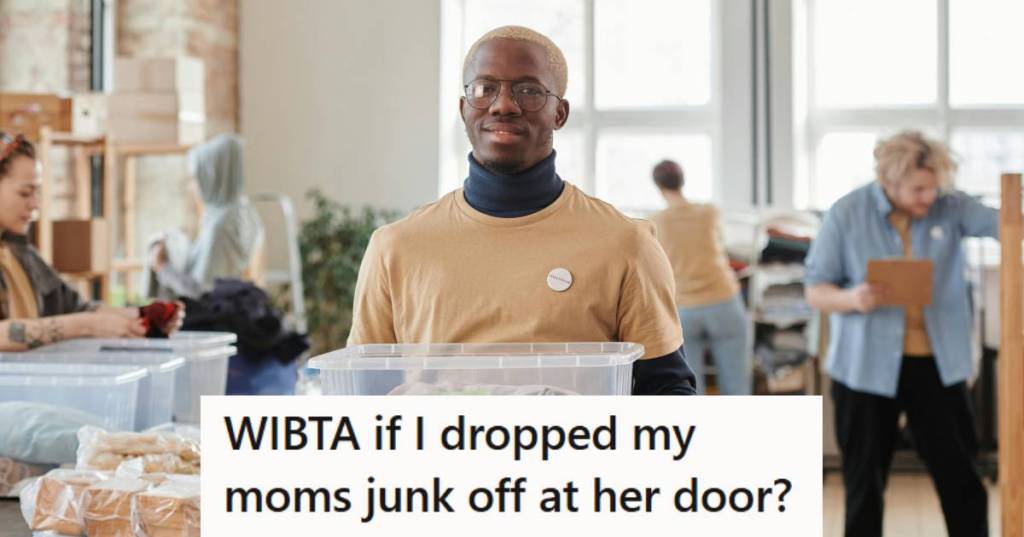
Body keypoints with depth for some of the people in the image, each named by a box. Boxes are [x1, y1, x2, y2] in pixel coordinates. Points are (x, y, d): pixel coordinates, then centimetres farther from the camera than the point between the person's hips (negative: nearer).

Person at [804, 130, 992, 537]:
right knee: (865, 483, 10)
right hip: (867, 367, -2)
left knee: (961, 477, 8)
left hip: (938, 365, 2)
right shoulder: (847, 214, -8)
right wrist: (852, 299, -26)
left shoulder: (950, 207, -4)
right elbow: (816, 291, -5)